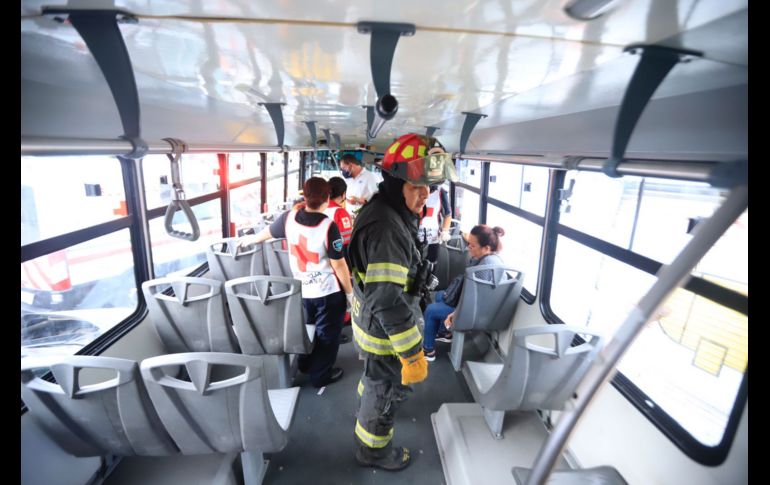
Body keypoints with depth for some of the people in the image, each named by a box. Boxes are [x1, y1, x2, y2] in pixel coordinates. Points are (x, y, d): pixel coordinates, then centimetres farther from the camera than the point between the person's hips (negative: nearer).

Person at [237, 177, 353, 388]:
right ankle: (321, 375, 29)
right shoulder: (328, 226, -24)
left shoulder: (290, 217, -10)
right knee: (327, 334, 15)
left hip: (302, 289, 6)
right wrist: (350, 292, -7)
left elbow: (267, 232, 10)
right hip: (328, 292, -5)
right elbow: (338, 265, -20)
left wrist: (248, 239, 31)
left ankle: (305, 364, 47)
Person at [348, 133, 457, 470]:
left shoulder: (383, 213, 1)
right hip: (384, 329, -9)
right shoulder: (386, 228, -33)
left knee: (377, 377, 34)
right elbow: (388, 301, -34)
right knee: (388, 390, 15)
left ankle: (367, 410, 62)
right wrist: (413, 354, -27)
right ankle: (373, 449, 42)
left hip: (373, 320, 9)